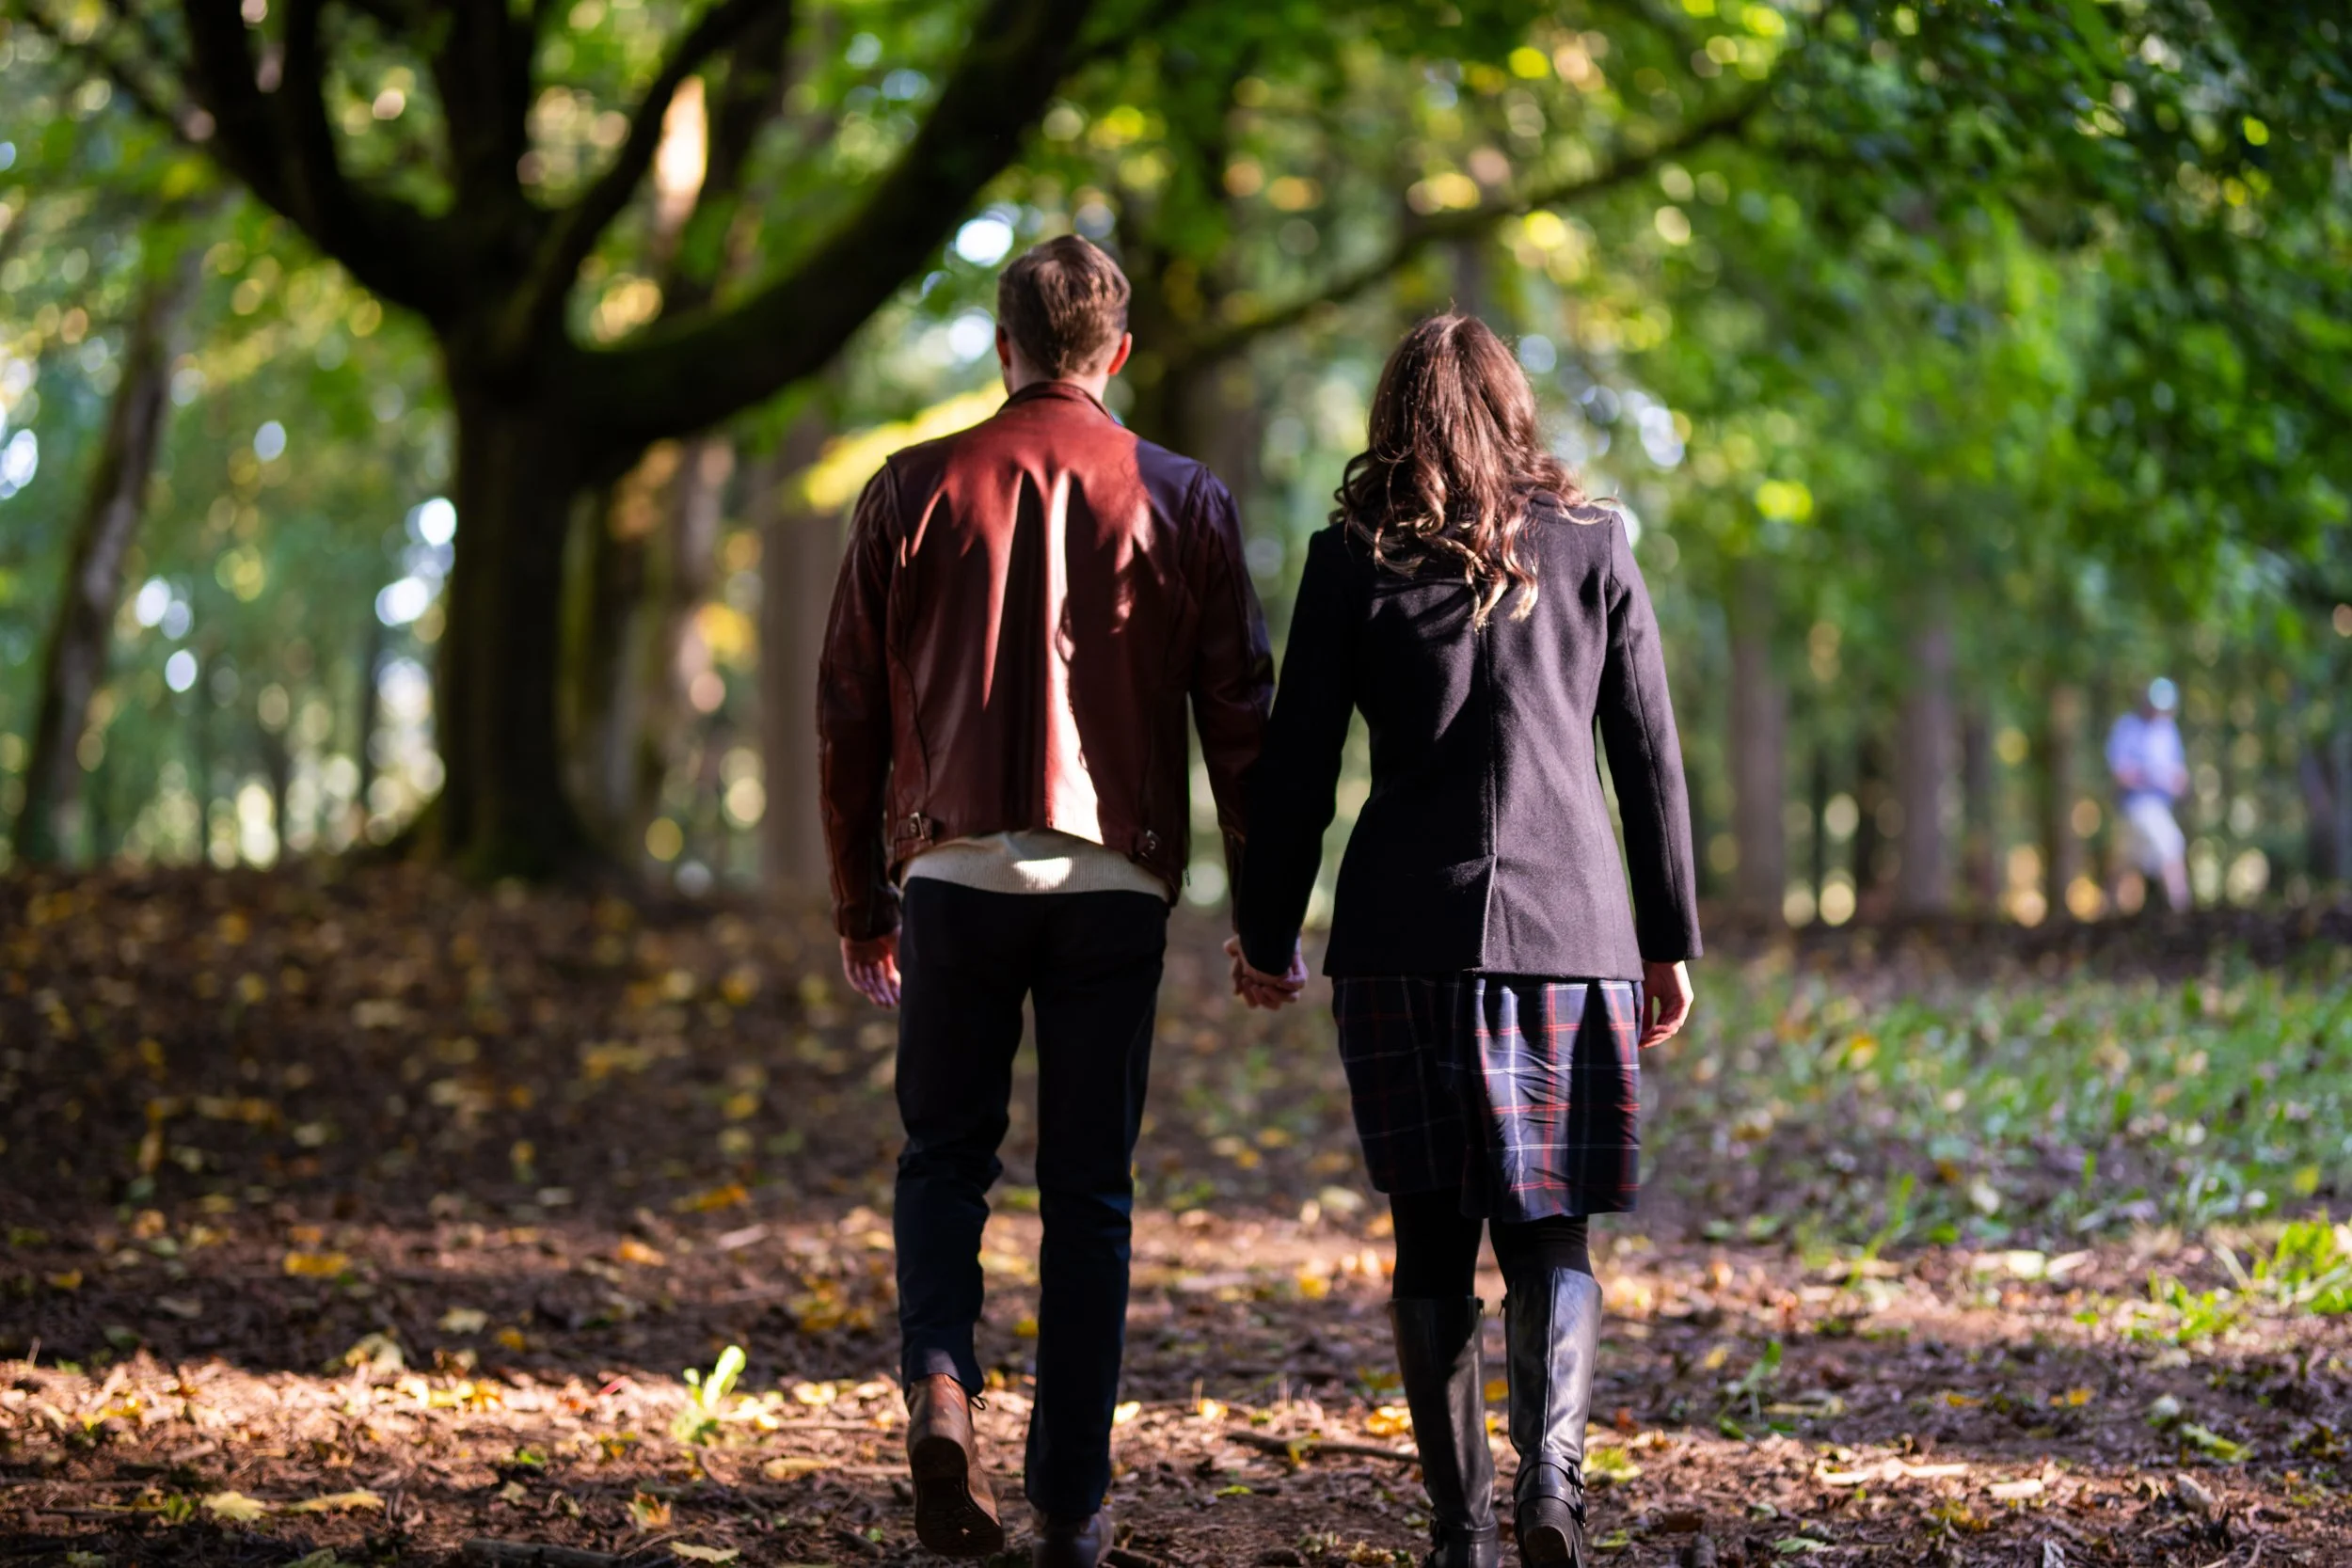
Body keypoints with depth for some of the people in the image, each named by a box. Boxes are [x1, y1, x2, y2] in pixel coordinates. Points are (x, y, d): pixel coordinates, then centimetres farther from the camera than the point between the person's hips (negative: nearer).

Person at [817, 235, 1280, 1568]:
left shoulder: (915, 493, 3)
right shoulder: (1186, 503, 3)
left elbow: (851, 716, 5)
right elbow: (1241, 719, 2)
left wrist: (861, 904, 14)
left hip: (955, 869, 0)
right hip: (1115, 879, 0)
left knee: (945, 1154, 14)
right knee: (1090, 1188, 7)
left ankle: (941, 1385, -11)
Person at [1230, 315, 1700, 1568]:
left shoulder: (1353, 557, 2)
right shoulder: (1592, 546, 5)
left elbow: (1296, 766, 2)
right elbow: (1649, 757, 7)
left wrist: (1266, 932, 12)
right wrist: (1670, 938, 14)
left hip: (1405, 935, -1)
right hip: (1570, 926, 1)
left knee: (1433, 1233, 8)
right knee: (1547, 1227, 8)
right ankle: (1553, 1462, -15)